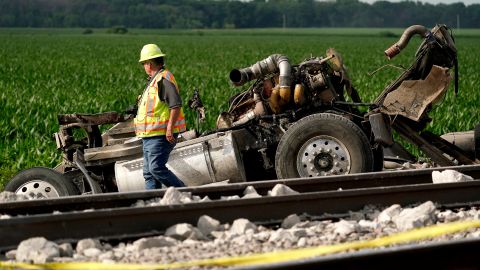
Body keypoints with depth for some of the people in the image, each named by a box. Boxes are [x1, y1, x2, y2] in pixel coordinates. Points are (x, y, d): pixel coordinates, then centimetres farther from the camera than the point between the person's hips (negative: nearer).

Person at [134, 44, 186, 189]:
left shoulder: (164, 79, -13)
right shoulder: (154, 80, 20)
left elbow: (176, 105, -21)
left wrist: (169, 128, -24)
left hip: (161, 135, -11)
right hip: (151, 136, 11)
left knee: (157, 168, -16)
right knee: (149, 173, 8)